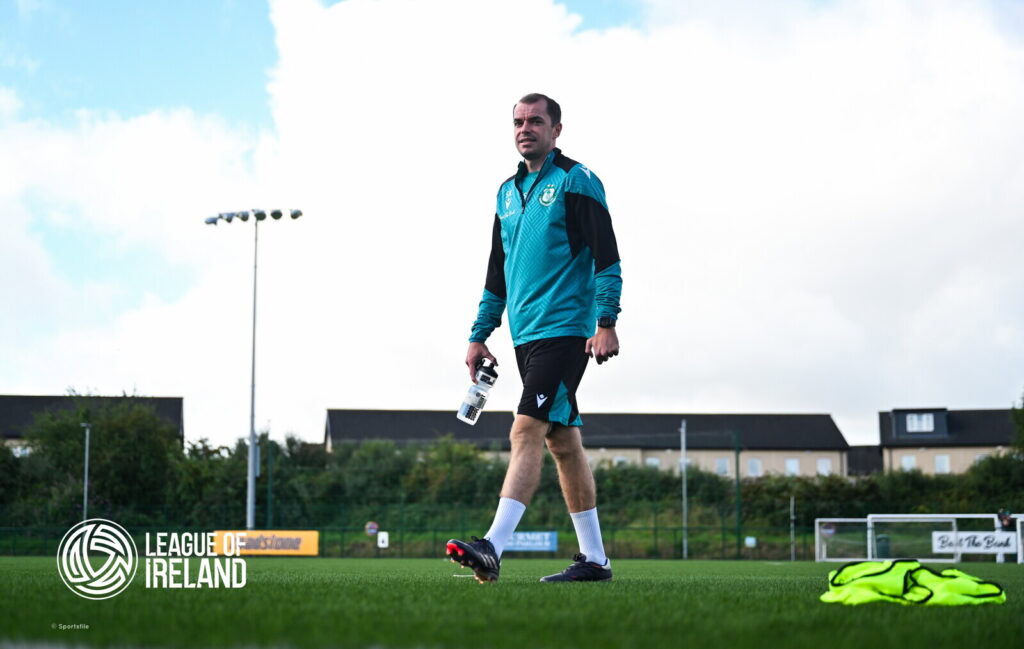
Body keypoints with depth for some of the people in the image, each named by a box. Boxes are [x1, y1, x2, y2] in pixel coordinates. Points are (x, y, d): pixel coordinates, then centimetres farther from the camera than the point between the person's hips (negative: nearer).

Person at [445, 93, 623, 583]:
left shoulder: (576, 182, -4)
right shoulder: (508, 192, 18)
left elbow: (606, 258, -10)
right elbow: (497, 271, 23)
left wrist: (606, 323, -18)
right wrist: (480, 335, 19)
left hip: (565, 331, -8)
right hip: (526, 336, 8)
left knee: (526, 431, -17)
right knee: (563, 441, 9)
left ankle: (492, 548, -24)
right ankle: (593, 558, 14)